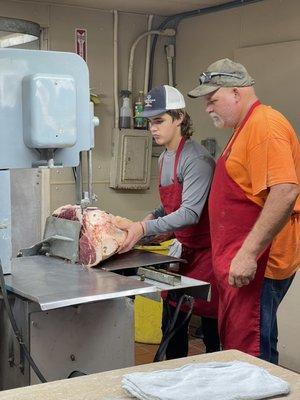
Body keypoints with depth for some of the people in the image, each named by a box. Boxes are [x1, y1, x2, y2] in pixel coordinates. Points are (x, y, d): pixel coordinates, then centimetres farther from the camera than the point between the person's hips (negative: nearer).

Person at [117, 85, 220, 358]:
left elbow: (190, 213, -29)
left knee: (212, 329, 0)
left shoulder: (196, 159, -20)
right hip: (187, 250, 9)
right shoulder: (165, 158, 9)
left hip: (207, 250, -9)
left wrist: (145, 228, -37)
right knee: (172, 323, 14)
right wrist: (153, 218, 4)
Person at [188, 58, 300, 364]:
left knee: (249, 353, -4)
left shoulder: (264, 125, -15)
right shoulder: (245, 127, 19)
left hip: (255, 265, -11)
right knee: (234, 347, 16)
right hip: (237, 261, 11)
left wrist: (248, 253, -27)